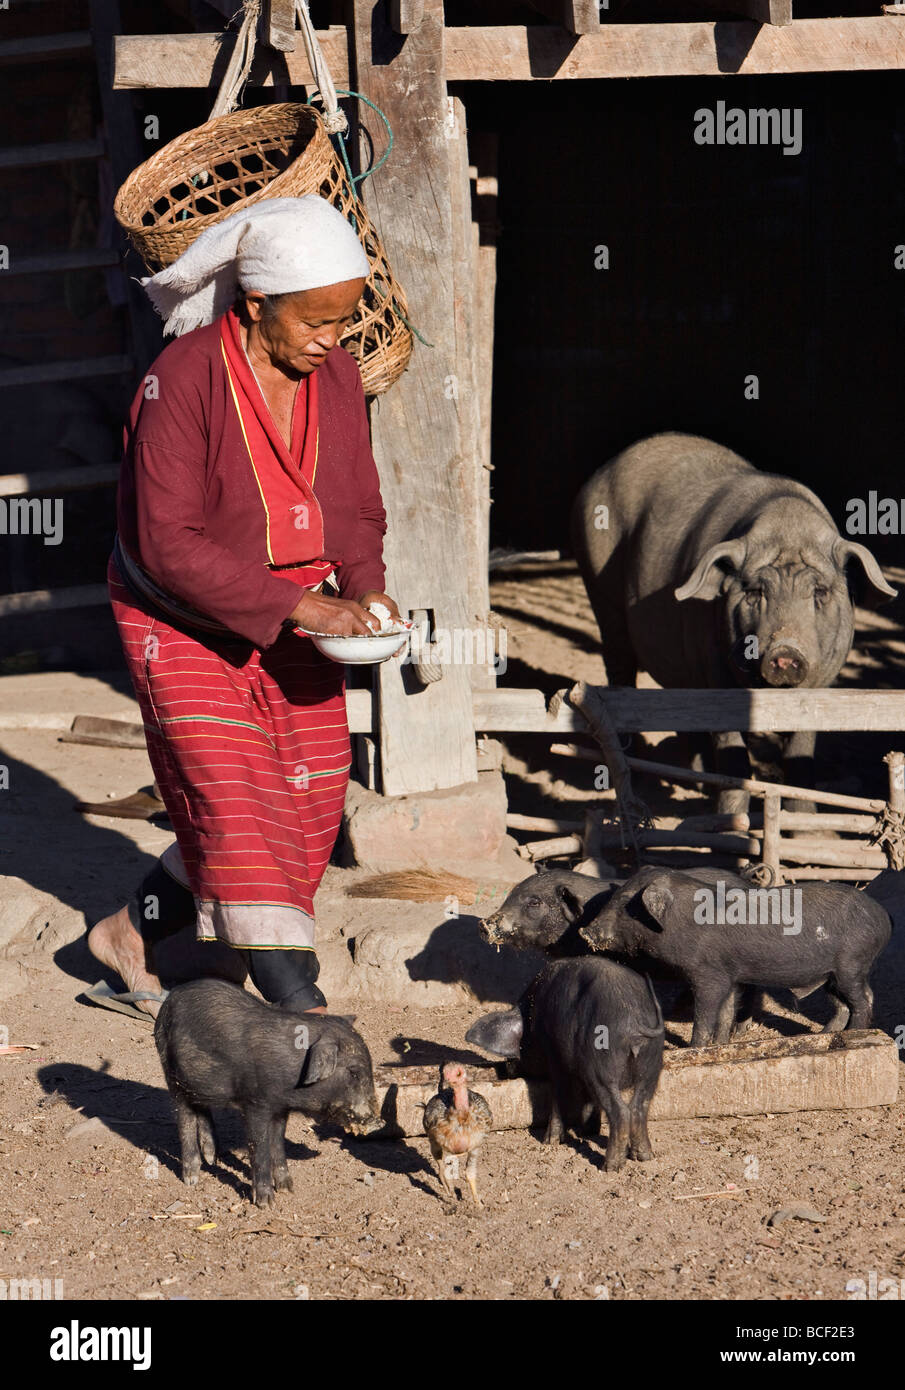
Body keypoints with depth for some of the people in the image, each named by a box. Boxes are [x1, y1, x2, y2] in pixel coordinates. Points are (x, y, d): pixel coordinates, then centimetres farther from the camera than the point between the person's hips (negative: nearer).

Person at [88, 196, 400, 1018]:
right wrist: (297, 603, -31)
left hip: (294, 627, 7)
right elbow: (169, 544, -25)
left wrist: (363, 588, -16)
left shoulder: (337, 376, -4)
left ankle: (133, 935, 25)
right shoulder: (184, 380, -23)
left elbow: (357, 509, 6)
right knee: (237, 803, -12)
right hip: (185, 626, -6)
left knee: (310, 808, 7)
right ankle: (306, 1016, -10)